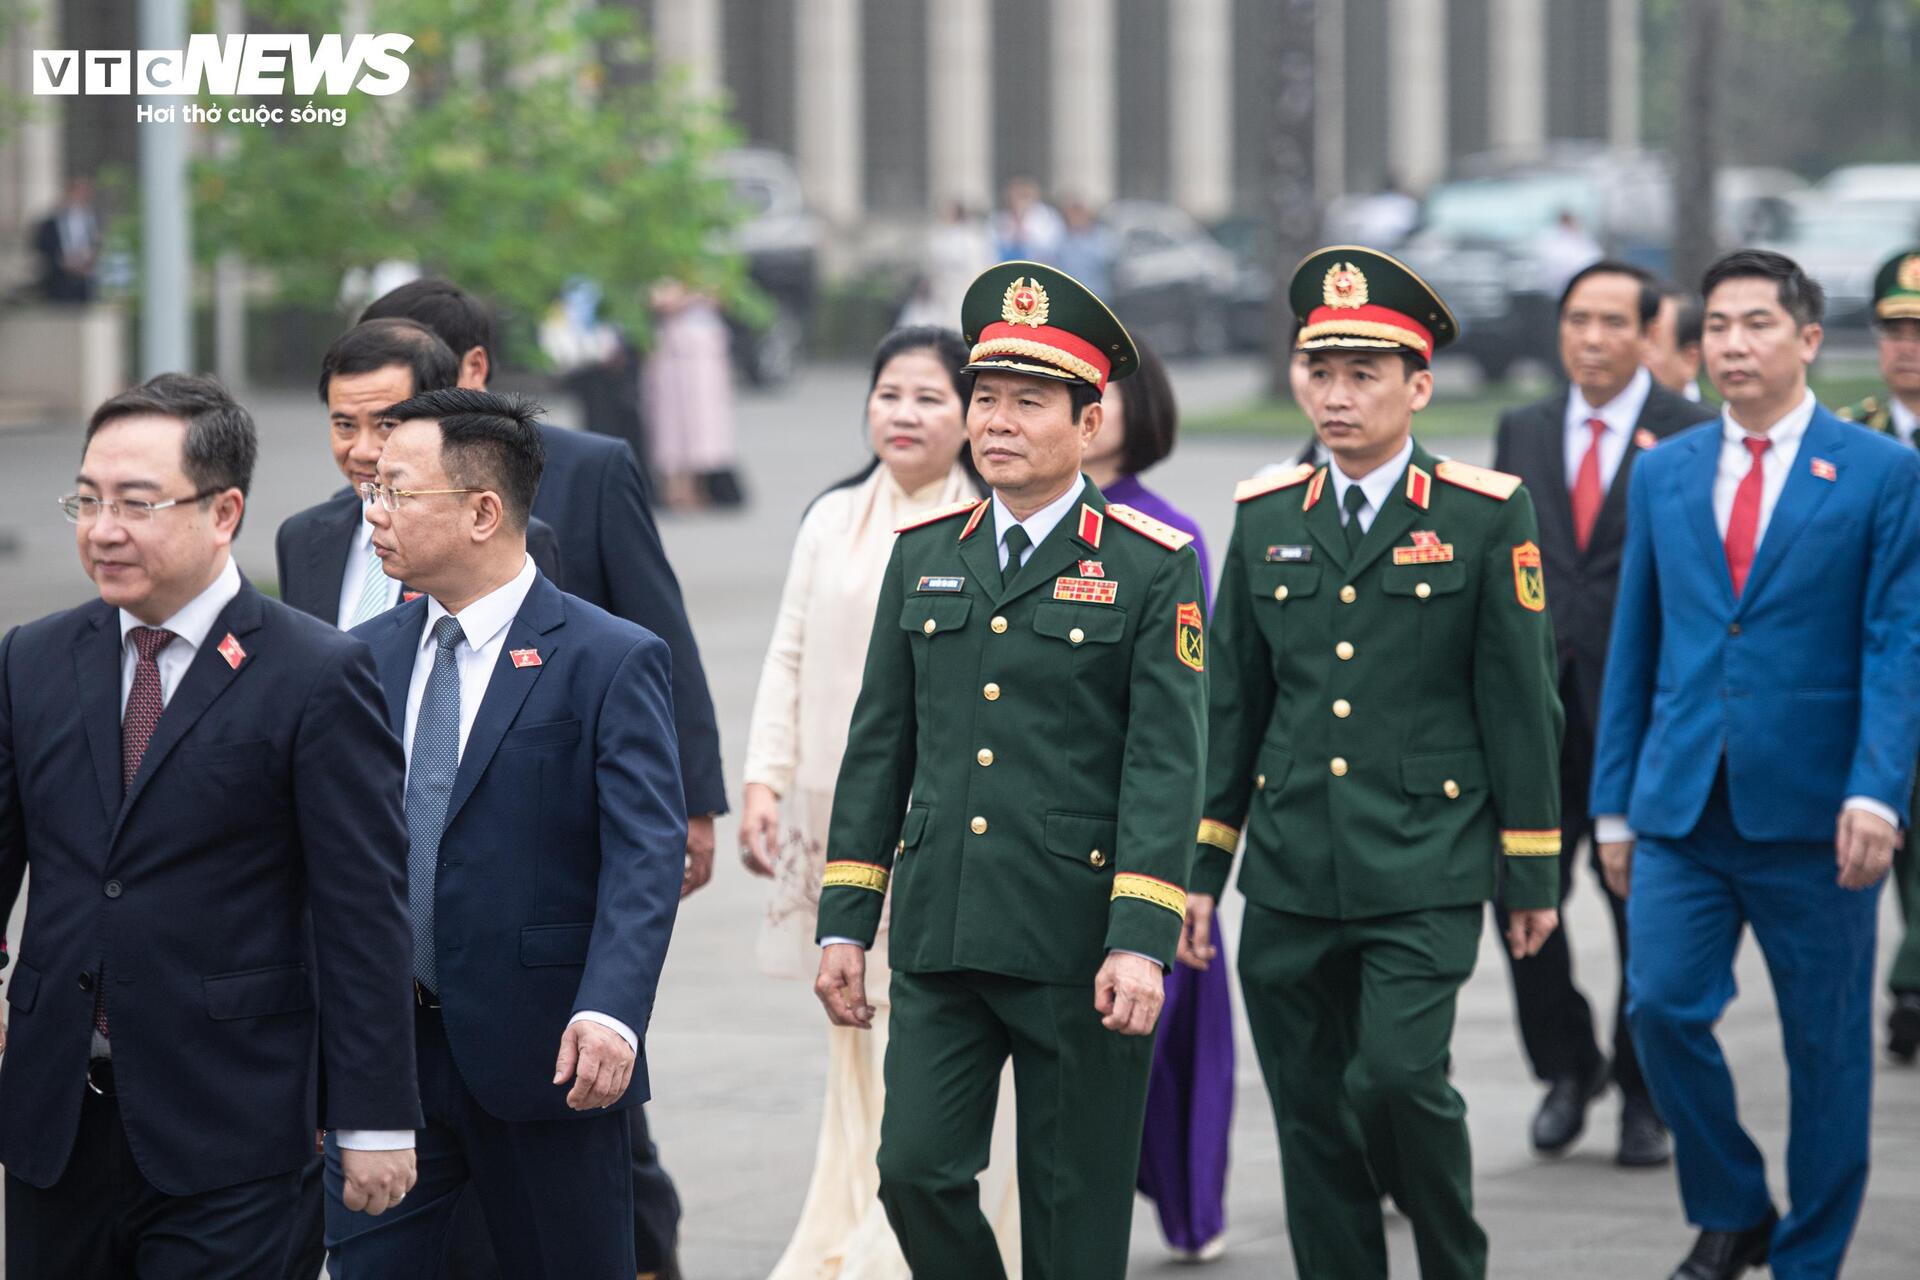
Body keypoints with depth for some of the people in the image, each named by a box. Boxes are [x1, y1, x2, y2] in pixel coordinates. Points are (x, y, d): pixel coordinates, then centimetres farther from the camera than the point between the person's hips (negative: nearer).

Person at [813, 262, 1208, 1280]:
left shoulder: (1151, 568, -3)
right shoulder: (924, 555, 10)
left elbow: (1166, 765, -9)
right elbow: (877, 748, 13)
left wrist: (1140, 938, -18)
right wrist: (844, 923, 9)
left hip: (1078, 949, -4)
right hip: (939, 939, 4)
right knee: (916, 1169, -5)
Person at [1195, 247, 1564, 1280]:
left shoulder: (1484, 516, -2)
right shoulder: (1267, 517, 8)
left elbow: (1519, 701, 0)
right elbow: (1232, 702, 14)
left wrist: (1532, 874, -1)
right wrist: (1201, 866, 12)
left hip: (1424, 871, -4)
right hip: (1290, 877, 4)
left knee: (1397, 1076, -16)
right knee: (1312, 1116, 5)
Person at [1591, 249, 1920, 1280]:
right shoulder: (1664, 473, 10)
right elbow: (1635, 645, 13)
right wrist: (1616, 802, 9)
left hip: (1812, 809, -3)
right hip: (1682, 805, 3)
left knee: (1826, 1042, 4)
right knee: (1662, 1008, -8)